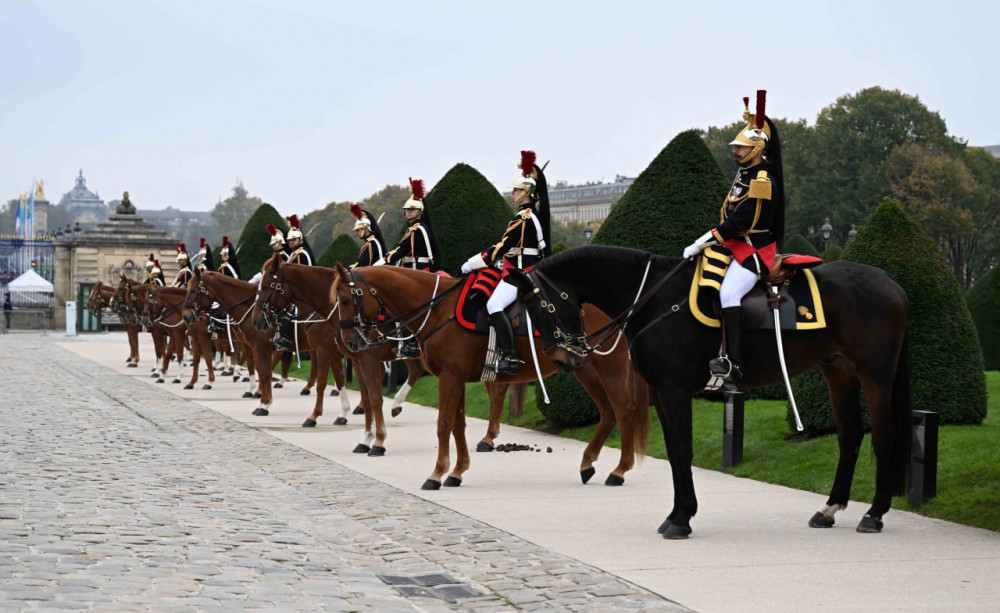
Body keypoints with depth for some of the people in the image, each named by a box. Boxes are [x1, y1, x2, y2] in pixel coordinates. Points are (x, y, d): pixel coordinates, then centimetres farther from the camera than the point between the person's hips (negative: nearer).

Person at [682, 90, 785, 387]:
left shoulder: (762, 182, -17)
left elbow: (738, 222, -21)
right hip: (735, 245, 10)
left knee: (728, 293, -26)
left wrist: (701, 243, -20)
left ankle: (733, 364, -31)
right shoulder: (744, 174, 11)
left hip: (755, 250, -10)